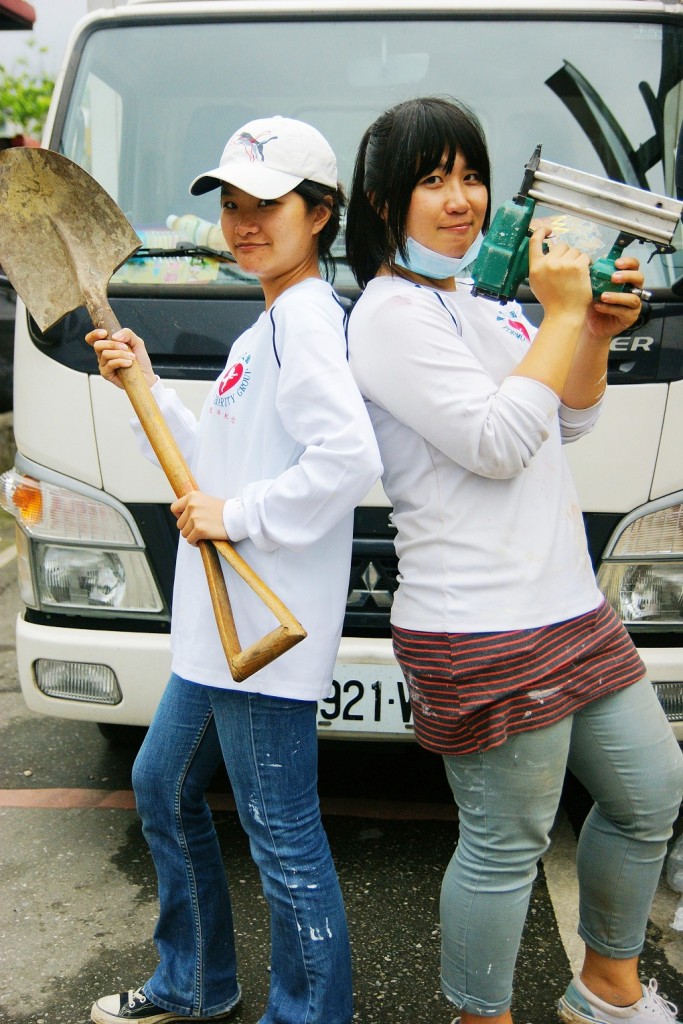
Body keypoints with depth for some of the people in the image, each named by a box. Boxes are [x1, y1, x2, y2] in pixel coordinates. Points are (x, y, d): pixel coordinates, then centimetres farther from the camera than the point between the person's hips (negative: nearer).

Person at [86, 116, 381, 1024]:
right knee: (162, 787, 23)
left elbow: (350, 458, -28)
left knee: (283, 838, -1)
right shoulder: (269, 325, 18)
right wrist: (145, 385, 11)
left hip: (266, 630, -11)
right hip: (221, 624, 11)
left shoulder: (306, 313, -14)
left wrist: (237, 515, -20)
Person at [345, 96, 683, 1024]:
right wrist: (563, 316, -12)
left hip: (571, 606, 10)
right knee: (506, 848, 1)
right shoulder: (391, 314, -11)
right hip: (482, 633, -10)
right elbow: (499, 443, -20)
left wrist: (598, 334, 3)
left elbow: (570, 421, 20)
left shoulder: (480, 299, 17)